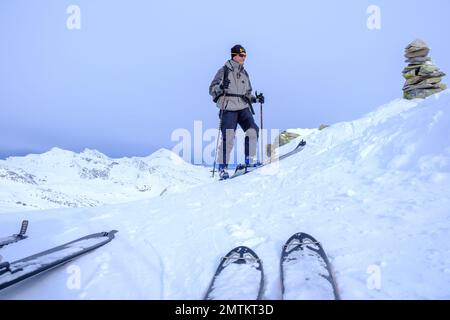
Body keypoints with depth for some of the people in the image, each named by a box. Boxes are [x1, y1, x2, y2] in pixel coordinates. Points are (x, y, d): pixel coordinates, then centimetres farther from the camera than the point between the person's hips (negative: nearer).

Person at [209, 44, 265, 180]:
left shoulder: (244, 73, 20)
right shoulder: (224, 71, 3)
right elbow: (212, 89, -2)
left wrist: (256, 99, 8)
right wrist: (220, 87, -22)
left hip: (243, 108, 5)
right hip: (228, 109, -5)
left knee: (253, 130, -15)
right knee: (228, 138, -10)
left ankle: (250, 160, 0)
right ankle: (223, 167, 3)